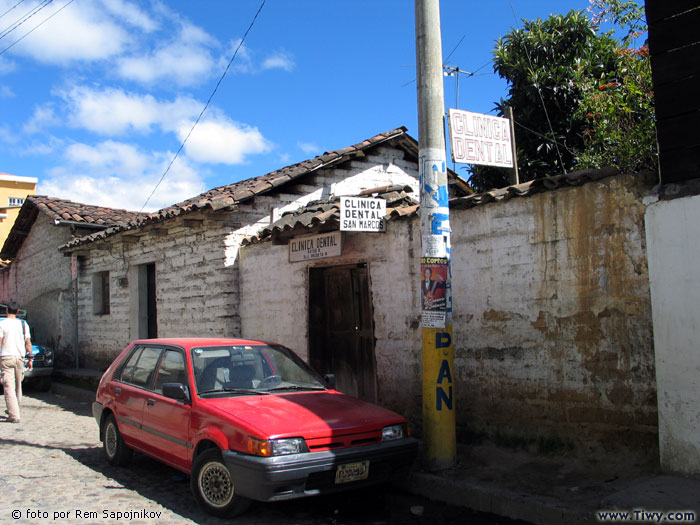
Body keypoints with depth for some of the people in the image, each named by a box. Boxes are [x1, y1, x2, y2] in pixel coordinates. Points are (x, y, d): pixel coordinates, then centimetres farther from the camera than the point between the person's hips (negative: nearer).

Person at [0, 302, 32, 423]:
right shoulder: (23, 324, 7)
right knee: (18, 386, 18)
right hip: (19, 358, 4)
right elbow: (28, 343, 6)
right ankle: (13, 410, 31)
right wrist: (30, 358, 11)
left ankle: (14, 415, -12)